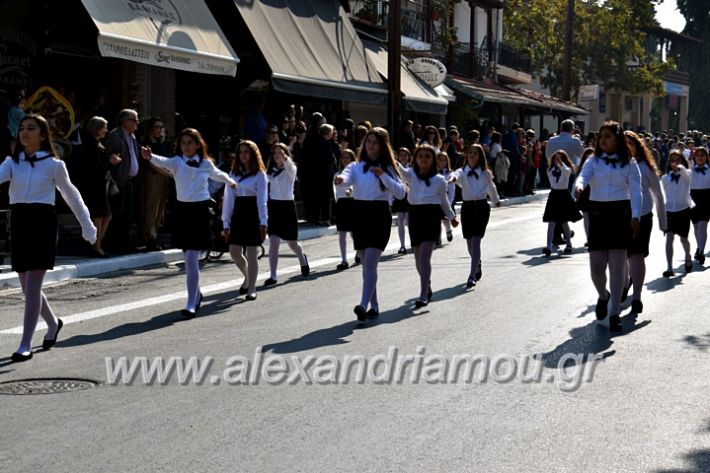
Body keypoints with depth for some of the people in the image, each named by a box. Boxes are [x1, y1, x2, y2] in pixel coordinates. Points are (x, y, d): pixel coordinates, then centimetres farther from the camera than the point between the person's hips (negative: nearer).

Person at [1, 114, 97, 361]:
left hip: (42, 222, -5)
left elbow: (71, 195, 10)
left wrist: (87, 225, 15)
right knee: (28, 286, 11)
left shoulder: (54, 164, 0)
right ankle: (53, 323, 37)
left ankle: (26, 344, -8)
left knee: (32, 285, -10)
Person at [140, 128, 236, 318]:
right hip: (182, 211, 3)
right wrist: (150, 157, -47)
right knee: (189, 258, 15)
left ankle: (191, 304, -11)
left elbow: (218, 175, 23)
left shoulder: (206, 164, 0)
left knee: (191, 259, -11)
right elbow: (162, 162, -25)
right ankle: (197, 294, 36)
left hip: (200, 211, -2)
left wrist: (231, 182, 42)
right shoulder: (177, 162, -2)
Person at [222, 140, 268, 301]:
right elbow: (229, 198, 9)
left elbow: (262, 199, -10)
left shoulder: (259, 174, -3)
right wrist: (226, 223, 4)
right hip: (238, 214, 4)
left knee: (251, 254, 0)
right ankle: (247, 277, 29)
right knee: (234, 252, 1)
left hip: (253, 214, -4)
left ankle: (252, 289, 10)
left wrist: (263, 222, -19)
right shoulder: (234, 173, 10)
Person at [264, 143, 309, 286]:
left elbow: (289, 166, -31)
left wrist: (285, 158, -53)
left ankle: (302, 259, 43)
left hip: (287, 206, -3)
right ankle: (273, 276, -10)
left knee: (292, 243, 10)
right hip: (273, 206, 3)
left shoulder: (290, 169, -5)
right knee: (273, 242, -11)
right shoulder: (271, 170, 8)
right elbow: (266, 188, 14)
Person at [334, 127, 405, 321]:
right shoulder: (357, 166, 8)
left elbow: (400, 193, -7)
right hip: (359, 214, 4)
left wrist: (383, 175, -17)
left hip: (379, 216, -3)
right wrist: (341, 178, -38)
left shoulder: (388, 168, 4)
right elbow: (347, 176, -14)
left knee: (370, 262, -15)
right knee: (366, 263, 9)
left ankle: (364, 305, -24)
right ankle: (374, 306, 19)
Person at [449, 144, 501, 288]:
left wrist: (496, 200, 40)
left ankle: (472, 276, -17)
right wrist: (453, 178, -51)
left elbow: (491, 187, 22)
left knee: (476, 241, -13)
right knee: (470, 243, 11)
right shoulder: (462, 172, -1)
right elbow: (457, 175, -26)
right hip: (467, 207, 1)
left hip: (482, 207, -1)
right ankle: (477, 266, 42)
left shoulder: (485, 173, 3)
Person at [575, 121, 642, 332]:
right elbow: (583, 176, -13)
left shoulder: (629, 163, 2)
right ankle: (603, 295, 33)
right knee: (596, 265, 0)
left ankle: (614, 313, 1)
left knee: (617, 265, -4)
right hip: (597, 213, 2)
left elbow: (635, 191, -5)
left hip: (620, 213, -2)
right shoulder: (593, 161, 6)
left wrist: (635, 216, -18)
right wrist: (579, 186, -37)